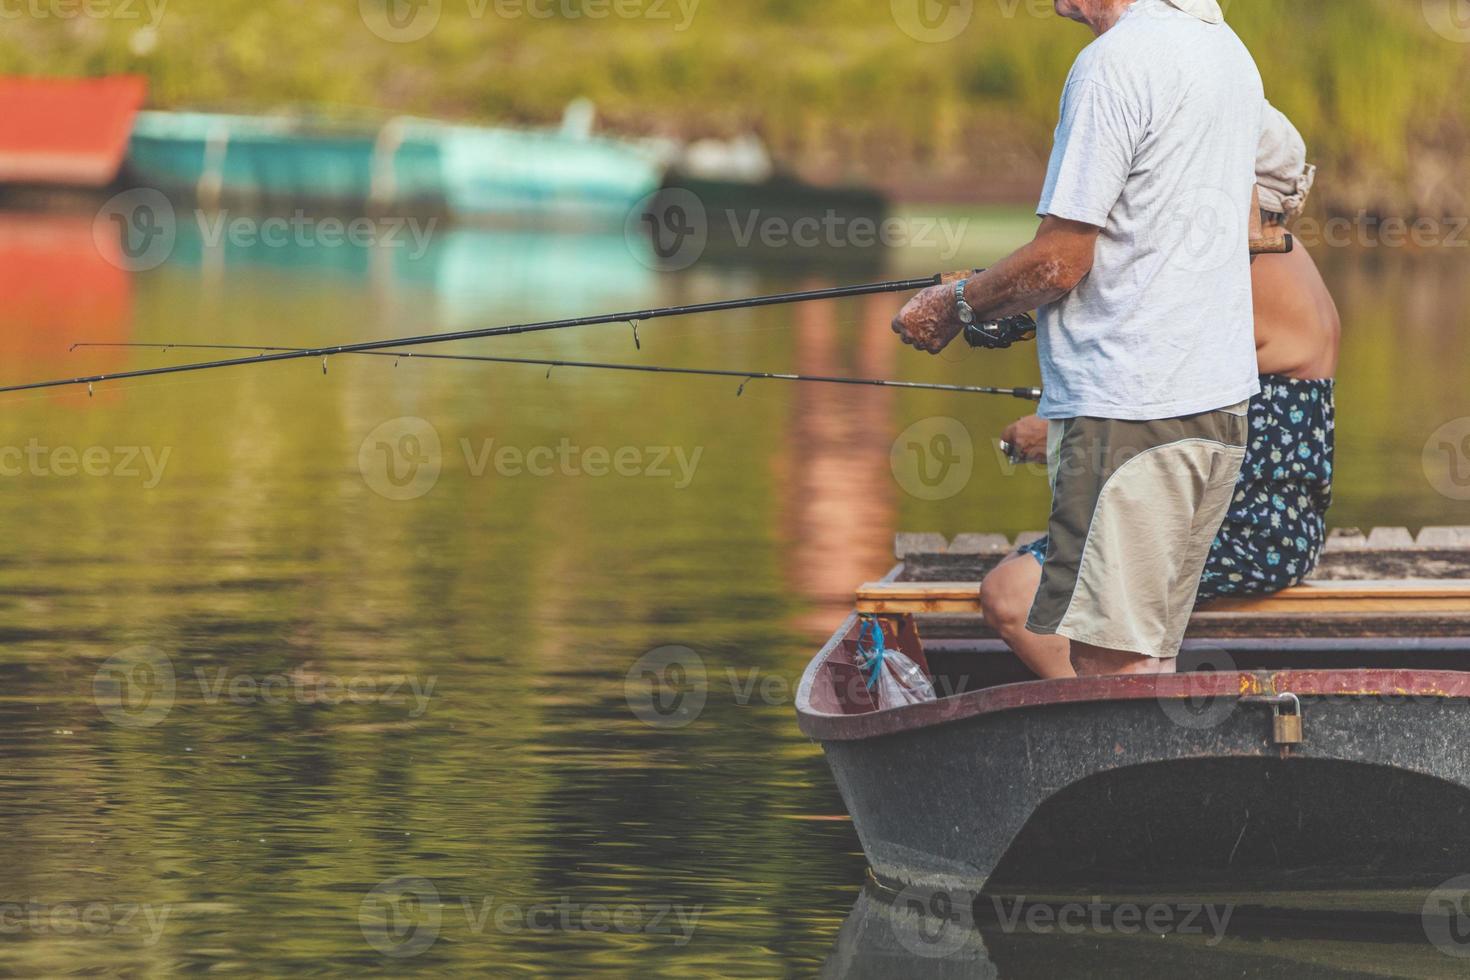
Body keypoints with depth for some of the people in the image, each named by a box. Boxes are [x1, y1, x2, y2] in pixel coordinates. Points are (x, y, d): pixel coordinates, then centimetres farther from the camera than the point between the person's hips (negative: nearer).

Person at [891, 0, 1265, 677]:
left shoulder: (1116, 63, -14)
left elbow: (1058, 264, -15)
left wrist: (955, 307, 3)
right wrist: (1011, 306, 24)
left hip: (1131, 405, -10)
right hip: (1220, 396, 10)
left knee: (1110, 664, -8)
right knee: (1146, 662, 12)